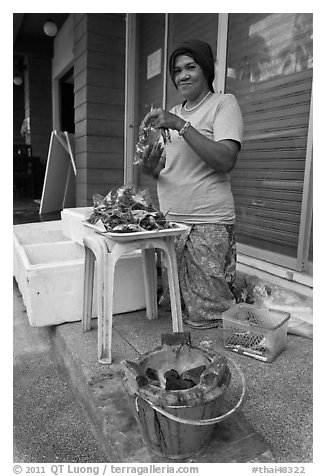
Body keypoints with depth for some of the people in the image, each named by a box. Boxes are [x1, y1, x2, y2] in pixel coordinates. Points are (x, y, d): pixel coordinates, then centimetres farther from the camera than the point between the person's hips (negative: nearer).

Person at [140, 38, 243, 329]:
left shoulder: (224, 103, -2)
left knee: (205, 317, -1)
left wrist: (180, 125, -19)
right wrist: (151, 168, -4)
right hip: (169, 222, 7)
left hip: (207, 224, -7)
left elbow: (226, 161, -18)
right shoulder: (174, 112, 19)